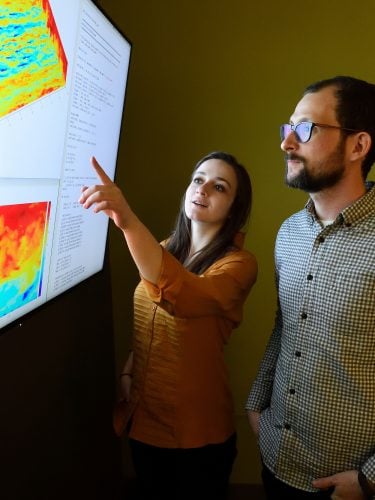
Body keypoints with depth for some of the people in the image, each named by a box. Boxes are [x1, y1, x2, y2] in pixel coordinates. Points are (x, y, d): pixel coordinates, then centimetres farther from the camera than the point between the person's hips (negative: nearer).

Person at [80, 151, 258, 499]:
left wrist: (128, 221, -51)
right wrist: (128, 369, -1)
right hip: (143, 416, 6)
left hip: (195, 429, -5)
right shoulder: (164, 250, 3)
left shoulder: (238, 263, -18)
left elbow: (184, 298, -40)